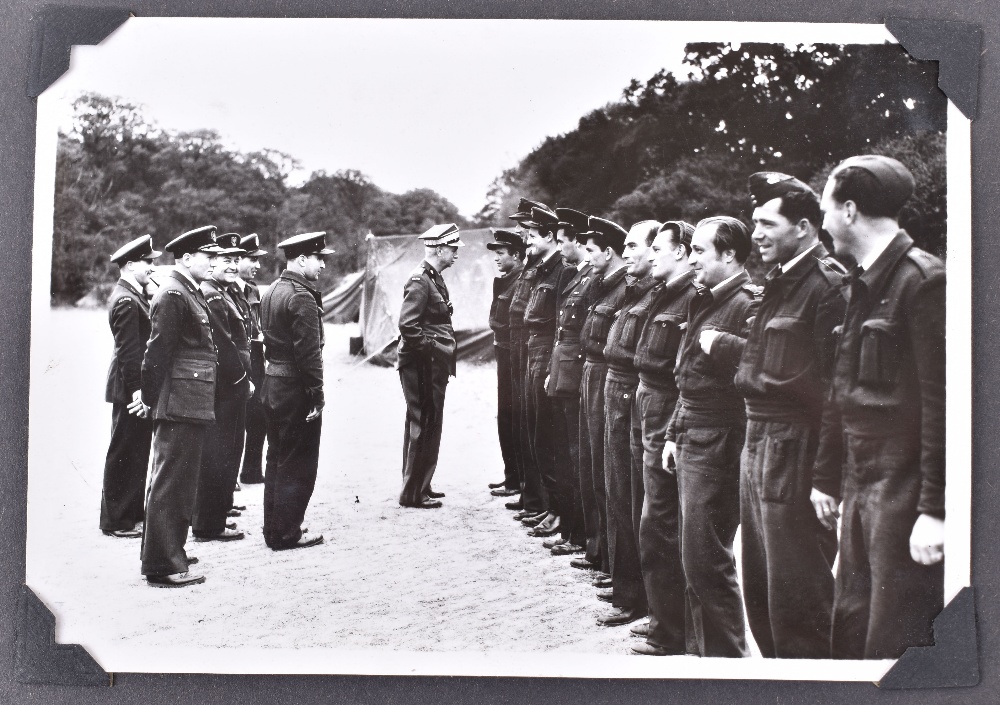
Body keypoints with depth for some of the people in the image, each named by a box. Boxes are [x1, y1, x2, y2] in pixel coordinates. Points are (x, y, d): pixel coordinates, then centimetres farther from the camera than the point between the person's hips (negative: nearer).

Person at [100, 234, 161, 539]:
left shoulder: (134, 296, 14)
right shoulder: (126, 300, -16)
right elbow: (128, 350, -21)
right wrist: (137, 388, -23)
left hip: (138, 387, 10)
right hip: (130, 388, -10)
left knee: (138, 453, 16)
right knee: (125, 454, -1)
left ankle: (134, 512, 26)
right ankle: (116, 521, 7)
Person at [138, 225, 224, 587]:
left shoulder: (190, 294, 16)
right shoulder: (173, 296, -15)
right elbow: (158, 352, -17)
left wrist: (150, 396, 18)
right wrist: (151, 398, -12)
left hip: (188, 407, 10)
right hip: (181, 406, -10)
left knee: (172, 481, 18)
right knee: (171, 483, -4)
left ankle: (163, 552, 30)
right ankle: (163, 567, 2)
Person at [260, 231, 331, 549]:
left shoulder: (271, 292, 12)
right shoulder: (302, 298, -18)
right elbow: (309, 352, -21)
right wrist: (317, 395, -17)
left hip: (272, 383, 10)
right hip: (296, 389, -9)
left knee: (277, 460, 17)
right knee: (297, 464, 1)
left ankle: (273, 530, 25)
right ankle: (287, 534, 7)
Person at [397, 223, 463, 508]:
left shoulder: (434, 279, 15)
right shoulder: (419, 281, -16)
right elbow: (407, 326, -23)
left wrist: (444, 352, 13)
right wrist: (434, 349, -19)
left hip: (433, 367, 10)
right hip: (422, 366, -10)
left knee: (424, 427, 16)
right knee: (424, 428, -4)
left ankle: (418, 486, 27)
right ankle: (413, 494, 4)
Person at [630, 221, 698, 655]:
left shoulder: (692, 298, -17)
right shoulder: (665, 295, 14)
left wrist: (674, 434, -22)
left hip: (668, 427, -10)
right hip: (652, 423, 10)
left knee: (659, 526, -3)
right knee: (659, 525, 17)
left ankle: (669, 635, 8)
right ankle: (662, 616, 29)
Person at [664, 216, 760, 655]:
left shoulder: (747, 302, -14)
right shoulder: (704, 301, 16)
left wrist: (719, 343, -21)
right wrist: (675, 433, 20)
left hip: (719, 442, -10)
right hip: (692, 439, 10)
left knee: (705, 558, -5)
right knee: (695, 558, 16)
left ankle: (725, 653, 9)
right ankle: (701, 647, 27)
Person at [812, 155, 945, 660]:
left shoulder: (923, 281, -14)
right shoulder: (863, 284, 14)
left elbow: (941, 403, -18)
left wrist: (935, 509, -19)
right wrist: (826, 477, 18)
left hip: (905, 491, -9)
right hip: (861, 485, 9)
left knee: (894, 642, -2)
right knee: (850, 628, 15)